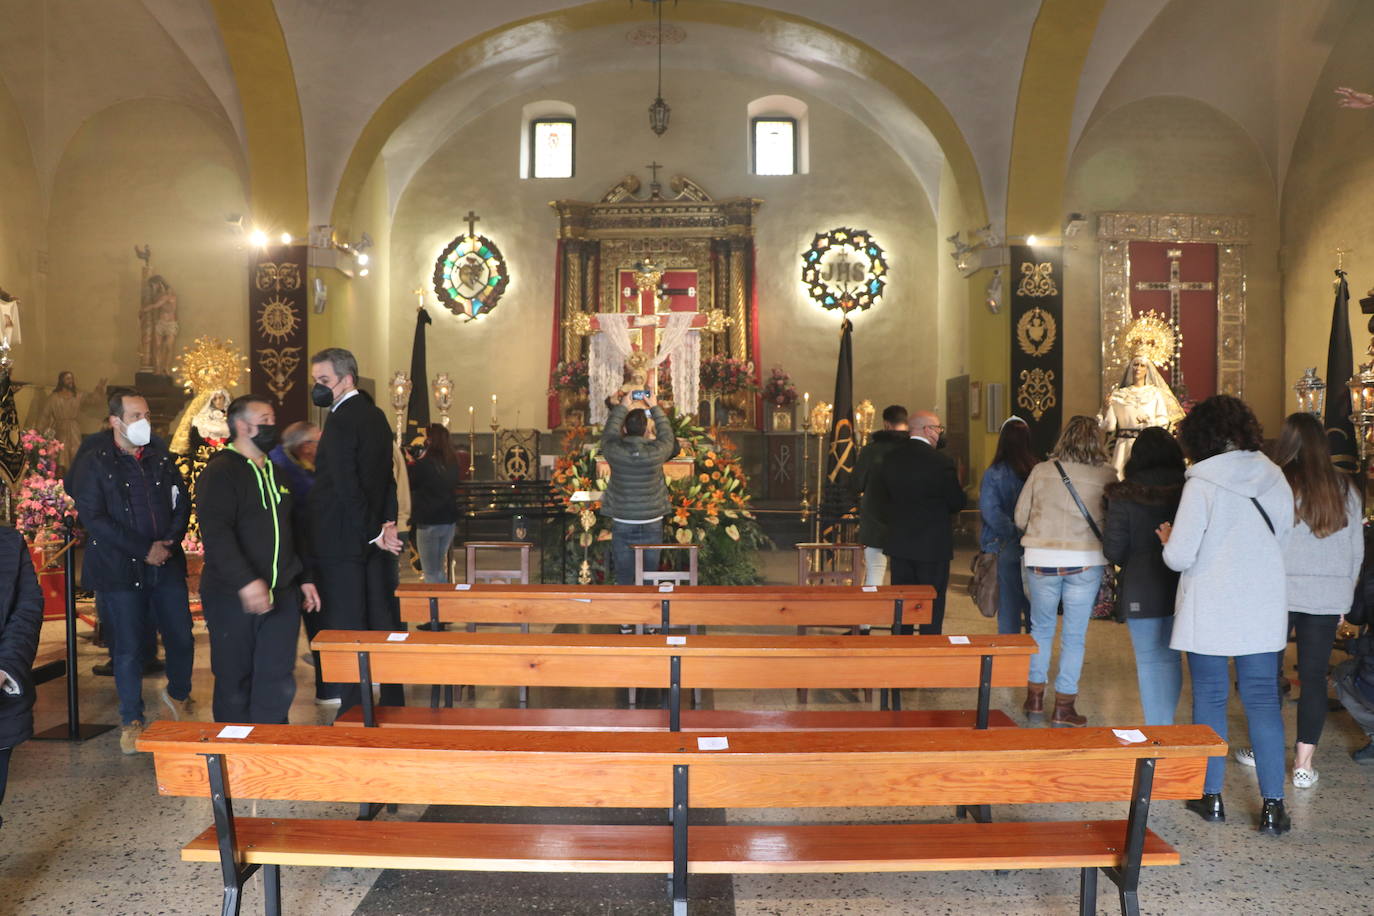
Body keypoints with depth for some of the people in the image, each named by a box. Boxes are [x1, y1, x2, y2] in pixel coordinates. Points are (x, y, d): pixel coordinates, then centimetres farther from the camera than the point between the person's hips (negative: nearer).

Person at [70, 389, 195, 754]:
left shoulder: (160, 456, 8)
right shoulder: (94, 463, -6)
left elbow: (181, 501, 12)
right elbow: (93, 517, -12)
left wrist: (171, 541, -5)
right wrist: (144, 550, -14)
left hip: (167, 564, 4)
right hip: (120, 570, -4)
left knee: (182, 640, 6)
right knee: (128, 648, 2)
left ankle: (178, 693, 34)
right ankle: (131, 721, 19)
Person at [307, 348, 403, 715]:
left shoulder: (341, 422, -15)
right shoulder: (376, 416, 12)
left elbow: (347, 488, -19)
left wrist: (372, 533, -12)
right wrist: (387, 523, 3)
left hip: (343, 541, -8)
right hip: (376, 538, 9)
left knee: (346, 629, -1)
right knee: (382, 623, 13)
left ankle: (354, 710, 4)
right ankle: (393, 707, 22)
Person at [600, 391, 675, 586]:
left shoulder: (615, 451, -14)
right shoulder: (656, 452, -14)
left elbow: (608, 434, 9)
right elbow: (667, 437, 8)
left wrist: (620, 408, 17)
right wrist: (655, 408, 17)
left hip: (622, 524, 0)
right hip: (651, 524, 0)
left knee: (624, 577, 9)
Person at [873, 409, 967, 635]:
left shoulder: (891, 458, 2)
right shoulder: (940, 461, -15)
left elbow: (880, 496, 9)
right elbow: (957, 501, -8)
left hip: (898, 543, 5)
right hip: (933, 546, -5)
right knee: (932, 606, 4)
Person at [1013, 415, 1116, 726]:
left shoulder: (1041, 471, -1)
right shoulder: (1106, 475, -4)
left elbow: (1020, 518, 4)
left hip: (1042, 560, 1)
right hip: (1085, 561, -1)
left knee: (1041, 628, 17)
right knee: (1074, 635, 7)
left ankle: (1035, 697, 22)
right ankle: (1063, 706, 12)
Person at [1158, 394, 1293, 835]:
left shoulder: (1202, 484, -15)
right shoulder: (1275, 479, 1)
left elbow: (1179, 556, -17)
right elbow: (1282, 539, 11)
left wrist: (1169, 539, 4)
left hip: (1210, 612, -4)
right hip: (1264, 611, 4)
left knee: (1209, 698, 8)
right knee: (1263, 699, 9)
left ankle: (1211, 796, 17)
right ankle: (1273, 805, 10)